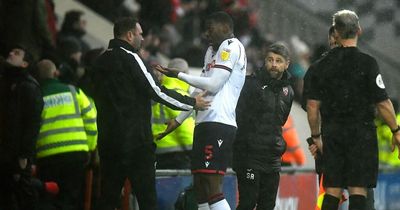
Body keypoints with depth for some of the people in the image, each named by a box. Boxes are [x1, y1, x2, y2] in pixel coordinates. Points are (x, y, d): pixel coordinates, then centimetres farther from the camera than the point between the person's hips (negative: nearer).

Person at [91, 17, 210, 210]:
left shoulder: (101, 62, 14)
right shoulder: (129, 58, -9)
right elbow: (155, 91, -11)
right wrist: (192, 103, -1)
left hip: (107, 138, 7)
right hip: (135, 139, -7)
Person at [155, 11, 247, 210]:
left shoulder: (231, 47, -6)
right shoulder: (211, 51, 24)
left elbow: (213, 85, -14)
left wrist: (179, 75, -6)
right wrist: (179, 120, 30)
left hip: (219, 124, -10)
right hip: (204, 123, 10)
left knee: (212, 187, -16)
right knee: (200, 187, 8)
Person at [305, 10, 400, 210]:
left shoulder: (321, 65, 5)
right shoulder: (367, 62, -8)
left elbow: (312, 105, 6)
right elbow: (383, 103, -9)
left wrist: (316, 136, 17)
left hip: (332, 133, 4)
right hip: (361, 132, -4)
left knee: (332, 188, 8)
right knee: (358, 188, -3)